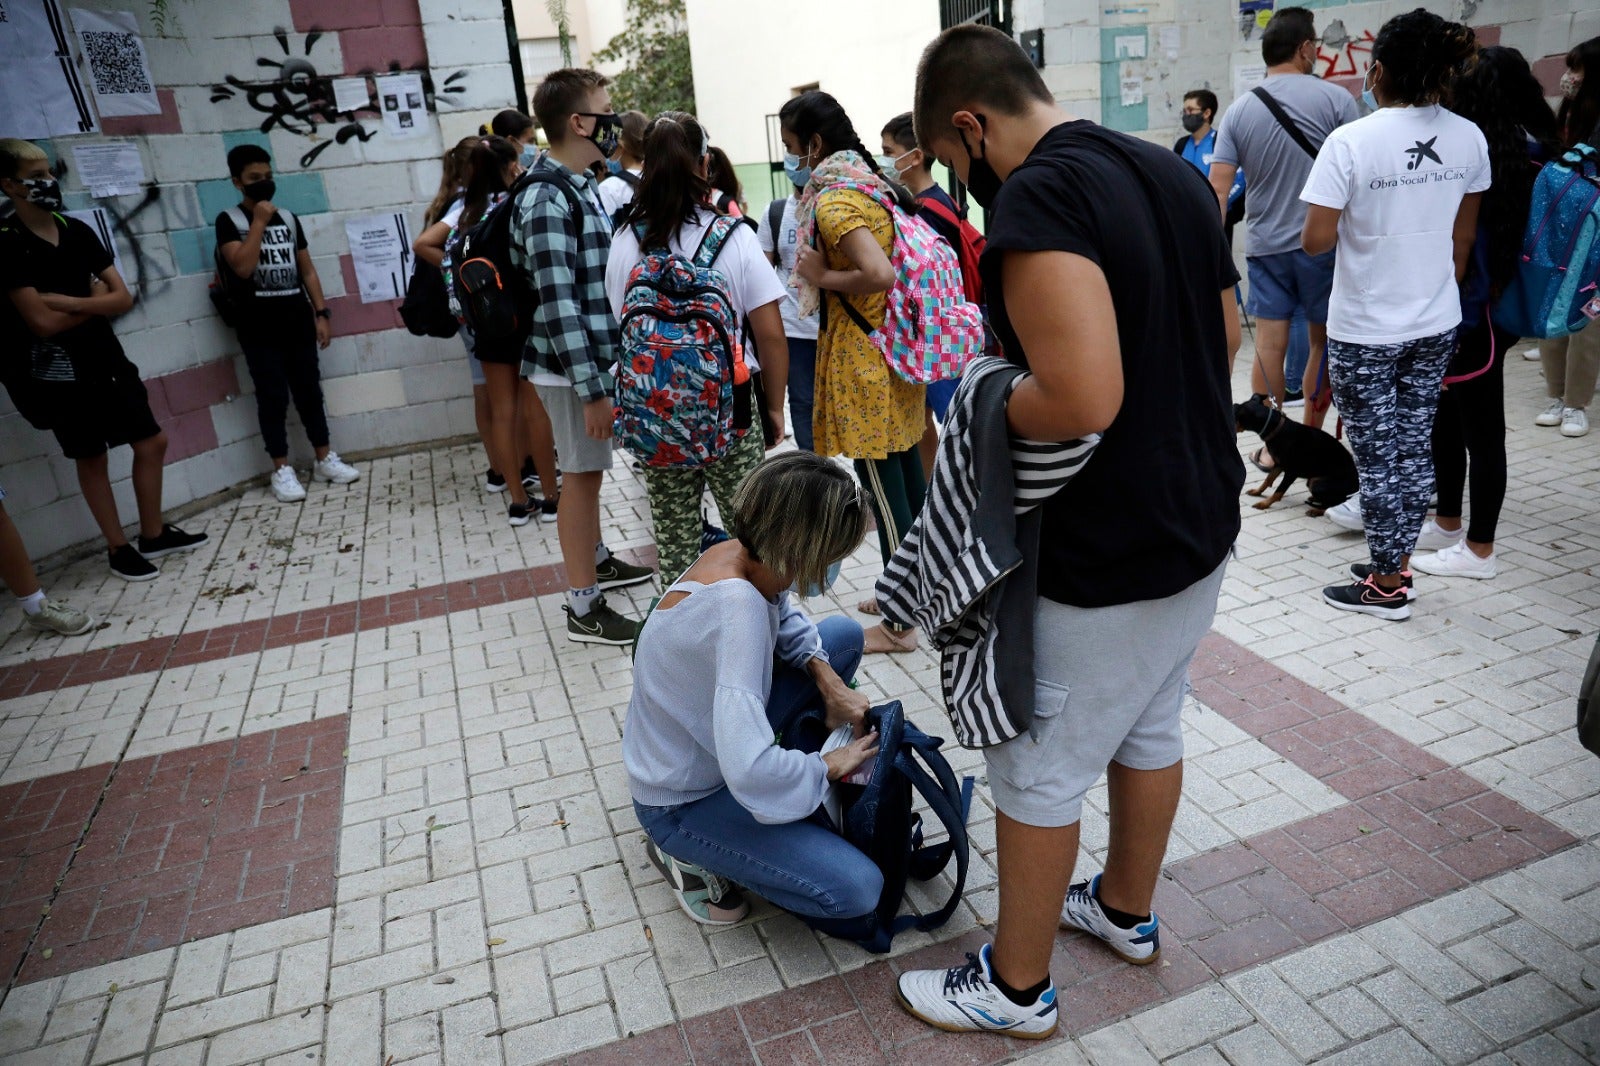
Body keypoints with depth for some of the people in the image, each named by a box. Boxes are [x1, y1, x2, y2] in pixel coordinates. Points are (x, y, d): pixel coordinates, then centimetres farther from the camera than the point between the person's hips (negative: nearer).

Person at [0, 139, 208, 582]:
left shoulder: (77, 230, 5)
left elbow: (123, 298, -1)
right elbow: (42, 322, -18)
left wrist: (69, 302, -15)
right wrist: (94, 301, -5)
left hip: (108, 358, 6)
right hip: (62, 372, -5)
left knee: (151, 442, 9)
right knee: (91, 459, 6)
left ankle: (153, 534, 24)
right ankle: (118, 548, 19)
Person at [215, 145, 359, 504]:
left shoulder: (288, 218, 12)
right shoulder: (229, 221, -2)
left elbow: (307, 271, 12)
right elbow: (243, 266, -18)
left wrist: (321, 313, 4)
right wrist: (259, 221, -13)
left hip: (297, 321, 4)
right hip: (259, 327, -4)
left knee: (309, 391, 9)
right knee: (273, 396, -1)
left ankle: (325, 459, 17)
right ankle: (282, 470, 6)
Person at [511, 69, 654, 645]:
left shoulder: (581, 186, 11)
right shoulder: (546, 201, -19)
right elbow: (558, 303, -23)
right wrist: (591, 389, -24)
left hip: (597, 354, 9)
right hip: (571, 364, -9)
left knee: (589, 470, 21)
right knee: (581, 474, 0)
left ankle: (597, 560, 39)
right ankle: (584, 607, 11)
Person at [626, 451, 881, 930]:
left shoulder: (744, 553, -13)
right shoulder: (736, 606, -38)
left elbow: (786, 617, 12)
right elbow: (751, 771, -43)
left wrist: (828, 679, -4)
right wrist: (830, 767, -23)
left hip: (712, 734, 9)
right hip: (681, 800, -8)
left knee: (845, 635, 9)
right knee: (857, 889, -18)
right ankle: (686, 850, -1)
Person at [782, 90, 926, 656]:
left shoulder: (831, 201, -16)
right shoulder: (874, 184, 12)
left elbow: (879, 274, -29)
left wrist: (823, 278, -14)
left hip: (862, 355, -9)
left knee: (882, 483, -3)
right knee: (906, 468, 16)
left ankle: (900, 624, 8)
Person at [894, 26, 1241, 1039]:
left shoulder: (1036, 198, -22)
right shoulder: (1175, 170, 6)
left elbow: (1083, 398, -33)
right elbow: (1225, 339, 14)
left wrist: (990, 408, -15)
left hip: (1104, 557, -9)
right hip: (1203, 521, 9)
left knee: (1037, 772, 8)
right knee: (1151, 727, 24)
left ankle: (1017, 986, 28)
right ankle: (1127, 911, 46)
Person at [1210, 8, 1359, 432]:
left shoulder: (1239, 110, 2)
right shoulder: (1334, 99, -5)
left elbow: (1218, 190, -2)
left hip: (1264, 246, 2)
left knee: (1269, 344, 4)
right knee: (1323, 341, 11)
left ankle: (1272, 446, 9)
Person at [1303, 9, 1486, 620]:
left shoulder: (1351, 142, -16)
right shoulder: (1470, 139, 2)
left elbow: (1317, 240, -18)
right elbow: (1464, 237, 10)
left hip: (1364, 330, -5)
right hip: (1436, 324, 5)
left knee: (1377, 456, 5)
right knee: (1415, 448, 15)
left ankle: (1387, 587, 16)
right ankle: (1398, 564, 28)